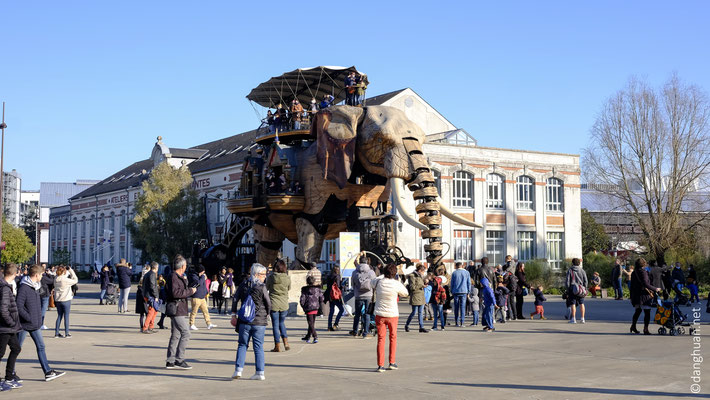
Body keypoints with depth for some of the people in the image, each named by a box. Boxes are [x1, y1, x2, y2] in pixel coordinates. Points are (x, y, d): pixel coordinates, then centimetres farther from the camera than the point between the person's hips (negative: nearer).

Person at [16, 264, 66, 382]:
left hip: (35, 324, 8)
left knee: (41, 346, 6)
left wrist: (38, 319, 13)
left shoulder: (36, 286, 9)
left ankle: (48, 372, 7)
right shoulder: (23, 288, -19)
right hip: (24, 324, -8)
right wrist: (29, 318, -19)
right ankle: (11, 373, 19)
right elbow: (19, 307, -23)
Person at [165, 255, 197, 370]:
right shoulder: (173, 277, -12)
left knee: (176, 336, 10)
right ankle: (179, 360, -11)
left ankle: (170, 361, 13)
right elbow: (175, 293, -22)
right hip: (176, 309, -11)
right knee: (185, 333, -12)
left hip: (180, 309, 11)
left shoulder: (179, 277, 19)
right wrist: (190, 291, -15)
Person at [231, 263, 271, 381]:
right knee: (258, 347, 4)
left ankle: (238, 370, 3)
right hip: (259, 322, -3)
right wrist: (266, 315, 15)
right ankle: (260, 372, 5)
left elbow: (235, 299, 3)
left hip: (244, 321, 3)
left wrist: (234, 315, 9)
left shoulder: (243, 284, 4)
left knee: (242, 345, 11)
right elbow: (268, 304, -4)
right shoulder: (261, 287, -9)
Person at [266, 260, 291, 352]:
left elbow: (266, 287, 4)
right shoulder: (287, 278, -6)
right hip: (284, 304, 2)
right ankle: (286, 343, 10)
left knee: (275, 325, 5)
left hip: (274, 304, -2)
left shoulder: (271, 277, -9)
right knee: (282, 323, 19)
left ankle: (277, 346, 7)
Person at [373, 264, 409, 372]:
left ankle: (380, 365, 2)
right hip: (392, 314, -1)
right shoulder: (396, 284, -14)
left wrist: (383, 275, 25)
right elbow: (405, 293, 4)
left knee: (381, 339, 6)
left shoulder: (379, 282, -7)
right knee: (393, 338, 17)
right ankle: (392, 362, 20)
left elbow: (373, 280, 17)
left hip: (379, 314, 1)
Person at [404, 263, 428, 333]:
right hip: (415, 296, -8)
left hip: (421, 297, 8)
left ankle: (421, 327, 7)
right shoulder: (412, 276, -11)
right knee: (414, 312, -3)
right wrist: (421, 285, -16)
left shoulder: (420, 276, 15)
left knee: (421, 312, 6)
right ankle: (406, 325, 14)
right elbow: (412, 287, -17)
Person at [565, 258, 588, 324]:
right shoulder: (582, 271, 5)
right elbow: (586, 281, 5)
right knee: (581, 304, 9)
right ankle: (582, 318, 7)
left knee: (573, 304, -2)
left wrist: (567, 290, 3)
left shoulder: (570, 271, -2)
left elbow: (567, 281, -4)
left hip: (572, 290, -2)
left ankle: (573, 319, -5)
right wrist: (584, 289, 12)